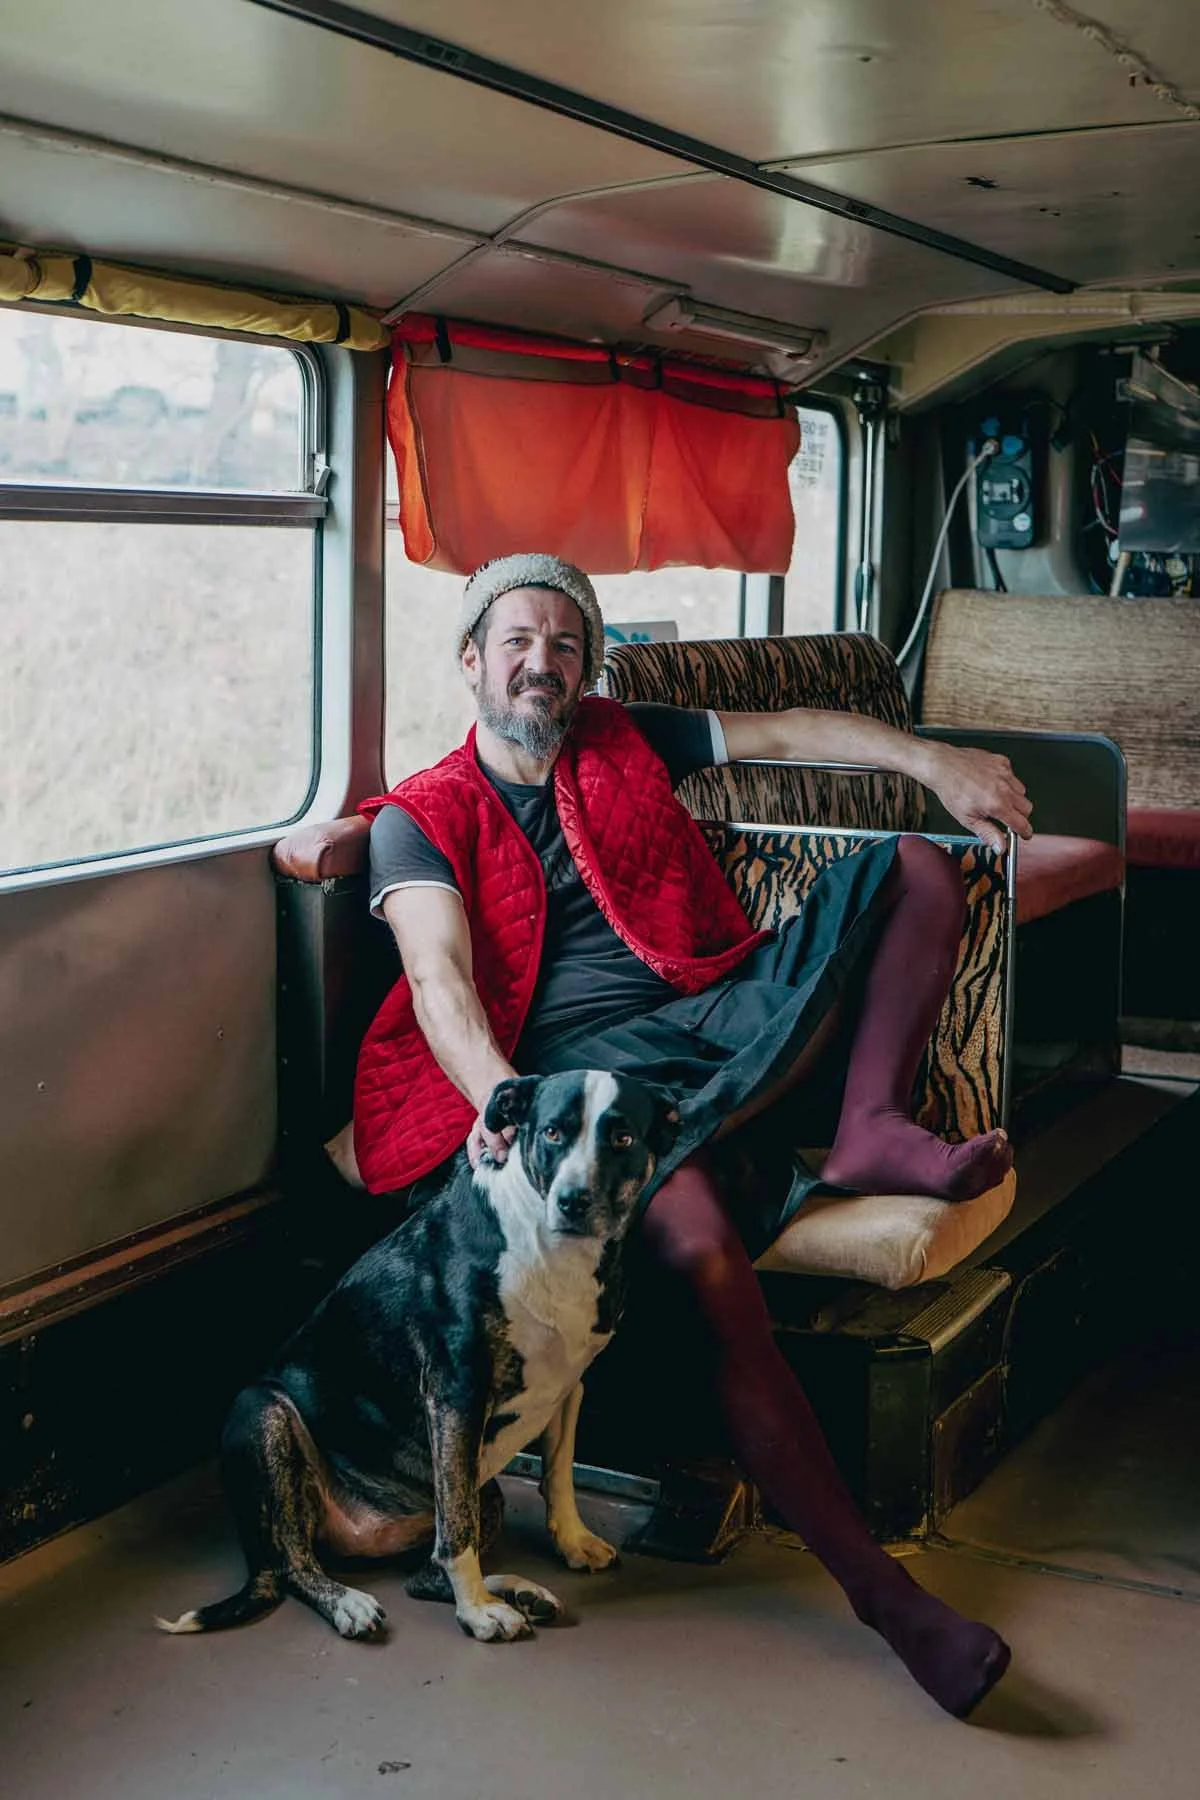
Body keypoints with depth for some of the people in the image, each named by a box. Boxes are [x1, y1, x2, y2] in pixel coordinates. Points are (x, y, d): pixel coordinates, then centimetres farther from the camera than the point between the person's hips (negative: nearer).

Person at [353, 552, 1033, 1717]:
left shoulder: (626, 742, 21)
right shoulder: (418, 818, 8)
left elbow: (782, 735, 18)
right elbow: (440, 977, -8)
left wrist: (930, 762, 1)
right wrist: (499, 1094, -29)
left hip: (714, 1011, 6)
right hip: (579, 1070, -5)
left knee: (916, 868, -5)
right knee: (702, 1254, -35)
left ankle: (870, 1131, -23)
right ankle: (875, 1584, -29)